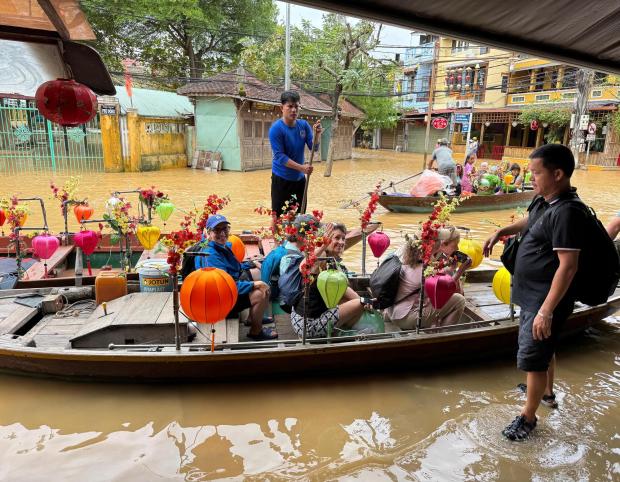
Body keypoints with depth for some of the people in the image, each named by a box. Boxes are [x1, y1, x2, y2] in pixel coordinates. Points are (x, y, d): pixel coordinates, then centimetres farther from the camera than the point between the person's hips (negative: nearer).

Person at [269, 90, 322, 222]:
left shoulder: (304, 125, 0)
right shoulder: (276, 128, -15)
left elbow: (314, 148, -1)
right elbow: (280, 156, -20)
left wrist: (317, 134, -20)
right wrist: (301, 167, -27)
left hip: (300, 178, 5)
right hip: (281, 179, -5)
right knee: (279, 217, -2)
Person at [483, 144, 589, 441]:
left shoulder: (567, 212, -25)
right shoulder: (542, 201, 3)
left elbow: (568, 265, -28)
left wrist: (547, 310, -29)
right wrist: (501, 232, 16)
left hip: (546, 300, -9)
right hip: (532, 295, 10)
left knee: (532, 358, 3)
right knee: (544, 350, 27)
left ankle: (528, 417, 23)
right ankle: (547, 393, 50)